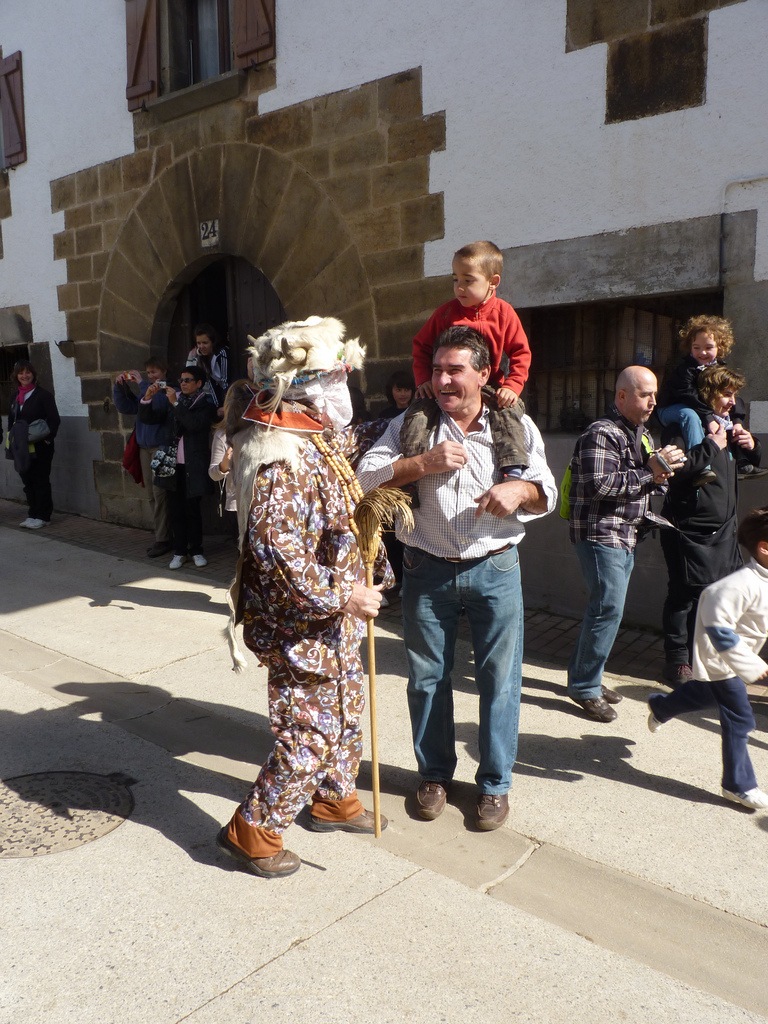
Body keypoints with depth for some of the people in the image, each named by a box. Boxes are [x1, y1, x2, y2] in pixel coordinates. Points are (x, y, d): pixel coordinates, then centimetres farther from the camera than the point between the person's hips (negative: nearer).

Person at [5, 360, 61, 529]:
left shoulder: (43, 395, -6)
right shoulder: (15, 397, 15)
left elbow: (54, 419, -9)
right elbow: (11, 421, 20)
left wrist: (47, 438, -15)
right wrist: (12, 441, 11)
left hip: (40, 447, -6)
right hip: (22, 448, 6)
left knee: (40, 481, -2)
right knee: (27, 481, 9)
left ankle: (43, 517, 4)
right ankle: (33, 515, 17)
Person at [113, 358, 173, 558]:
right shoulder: (146, 390, 19)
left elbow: (159, 404, -23)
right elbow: (125, 407, 16)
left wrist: (142, 383, -16)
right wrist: (119, 387, 3)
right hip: (144, 448, 8)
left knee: (159, 493, -9)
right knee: (152, 494, 9)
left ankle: (162, 539, -4)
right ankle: (162, 536, 15)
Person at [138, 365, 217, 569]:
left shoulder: (206, 405, -1)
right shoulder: (171, 402, 12)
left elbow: (195, 424, -20)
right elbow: (147, 418, 10)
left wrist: (176, 403, -21)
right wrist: (147, 398, -6)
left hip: (193, 467, -4)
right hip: (173, 465, 4)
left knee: (192, 509, 3)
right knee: (175, 510, 6)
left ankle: (196, 550, 16)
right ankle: (179, 551, 16)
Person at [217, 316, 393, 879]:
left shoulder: (322, 437, 5)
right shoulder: (280, 458, -26)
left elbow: (357, 438, 29)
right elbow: (276, 547, -32)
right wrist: (339, 596, -27)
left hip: (336, 620, 10)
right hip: (301, 625, -10)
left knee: (346, 715, 23)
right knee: (309, 735, 1)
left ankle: (335, 800, 45)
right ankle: (252, 830, 21)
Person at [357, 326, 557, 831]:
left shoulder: (516, 425, 5)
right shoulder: (412, 423, 4)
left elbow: (547, 492, 6)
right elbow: (366, 475, -5)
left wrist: (520, 489, -16)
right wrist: (424, 463, -16)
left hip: (495, 567, 0)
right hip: (428, 570, 1)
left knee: (499, 679, 5)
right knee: (427, 676, 11)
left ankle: (496, 782, 25)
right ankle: (435, 773, 31)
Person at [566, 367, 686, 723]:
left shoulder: (641, 435, 18)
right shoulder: (601, 434, -13)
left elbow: (641, 484, 26)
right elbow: (600, 484, -24)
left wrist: (661, 470, 4)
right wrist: (649, 473, -20)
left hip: (625, 537, 10)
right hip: (600, 535, -10)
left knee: (604, 607, 13)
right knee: (609, 608, -11)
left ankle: (583, 676, 24)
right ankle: (585, 687, 0)